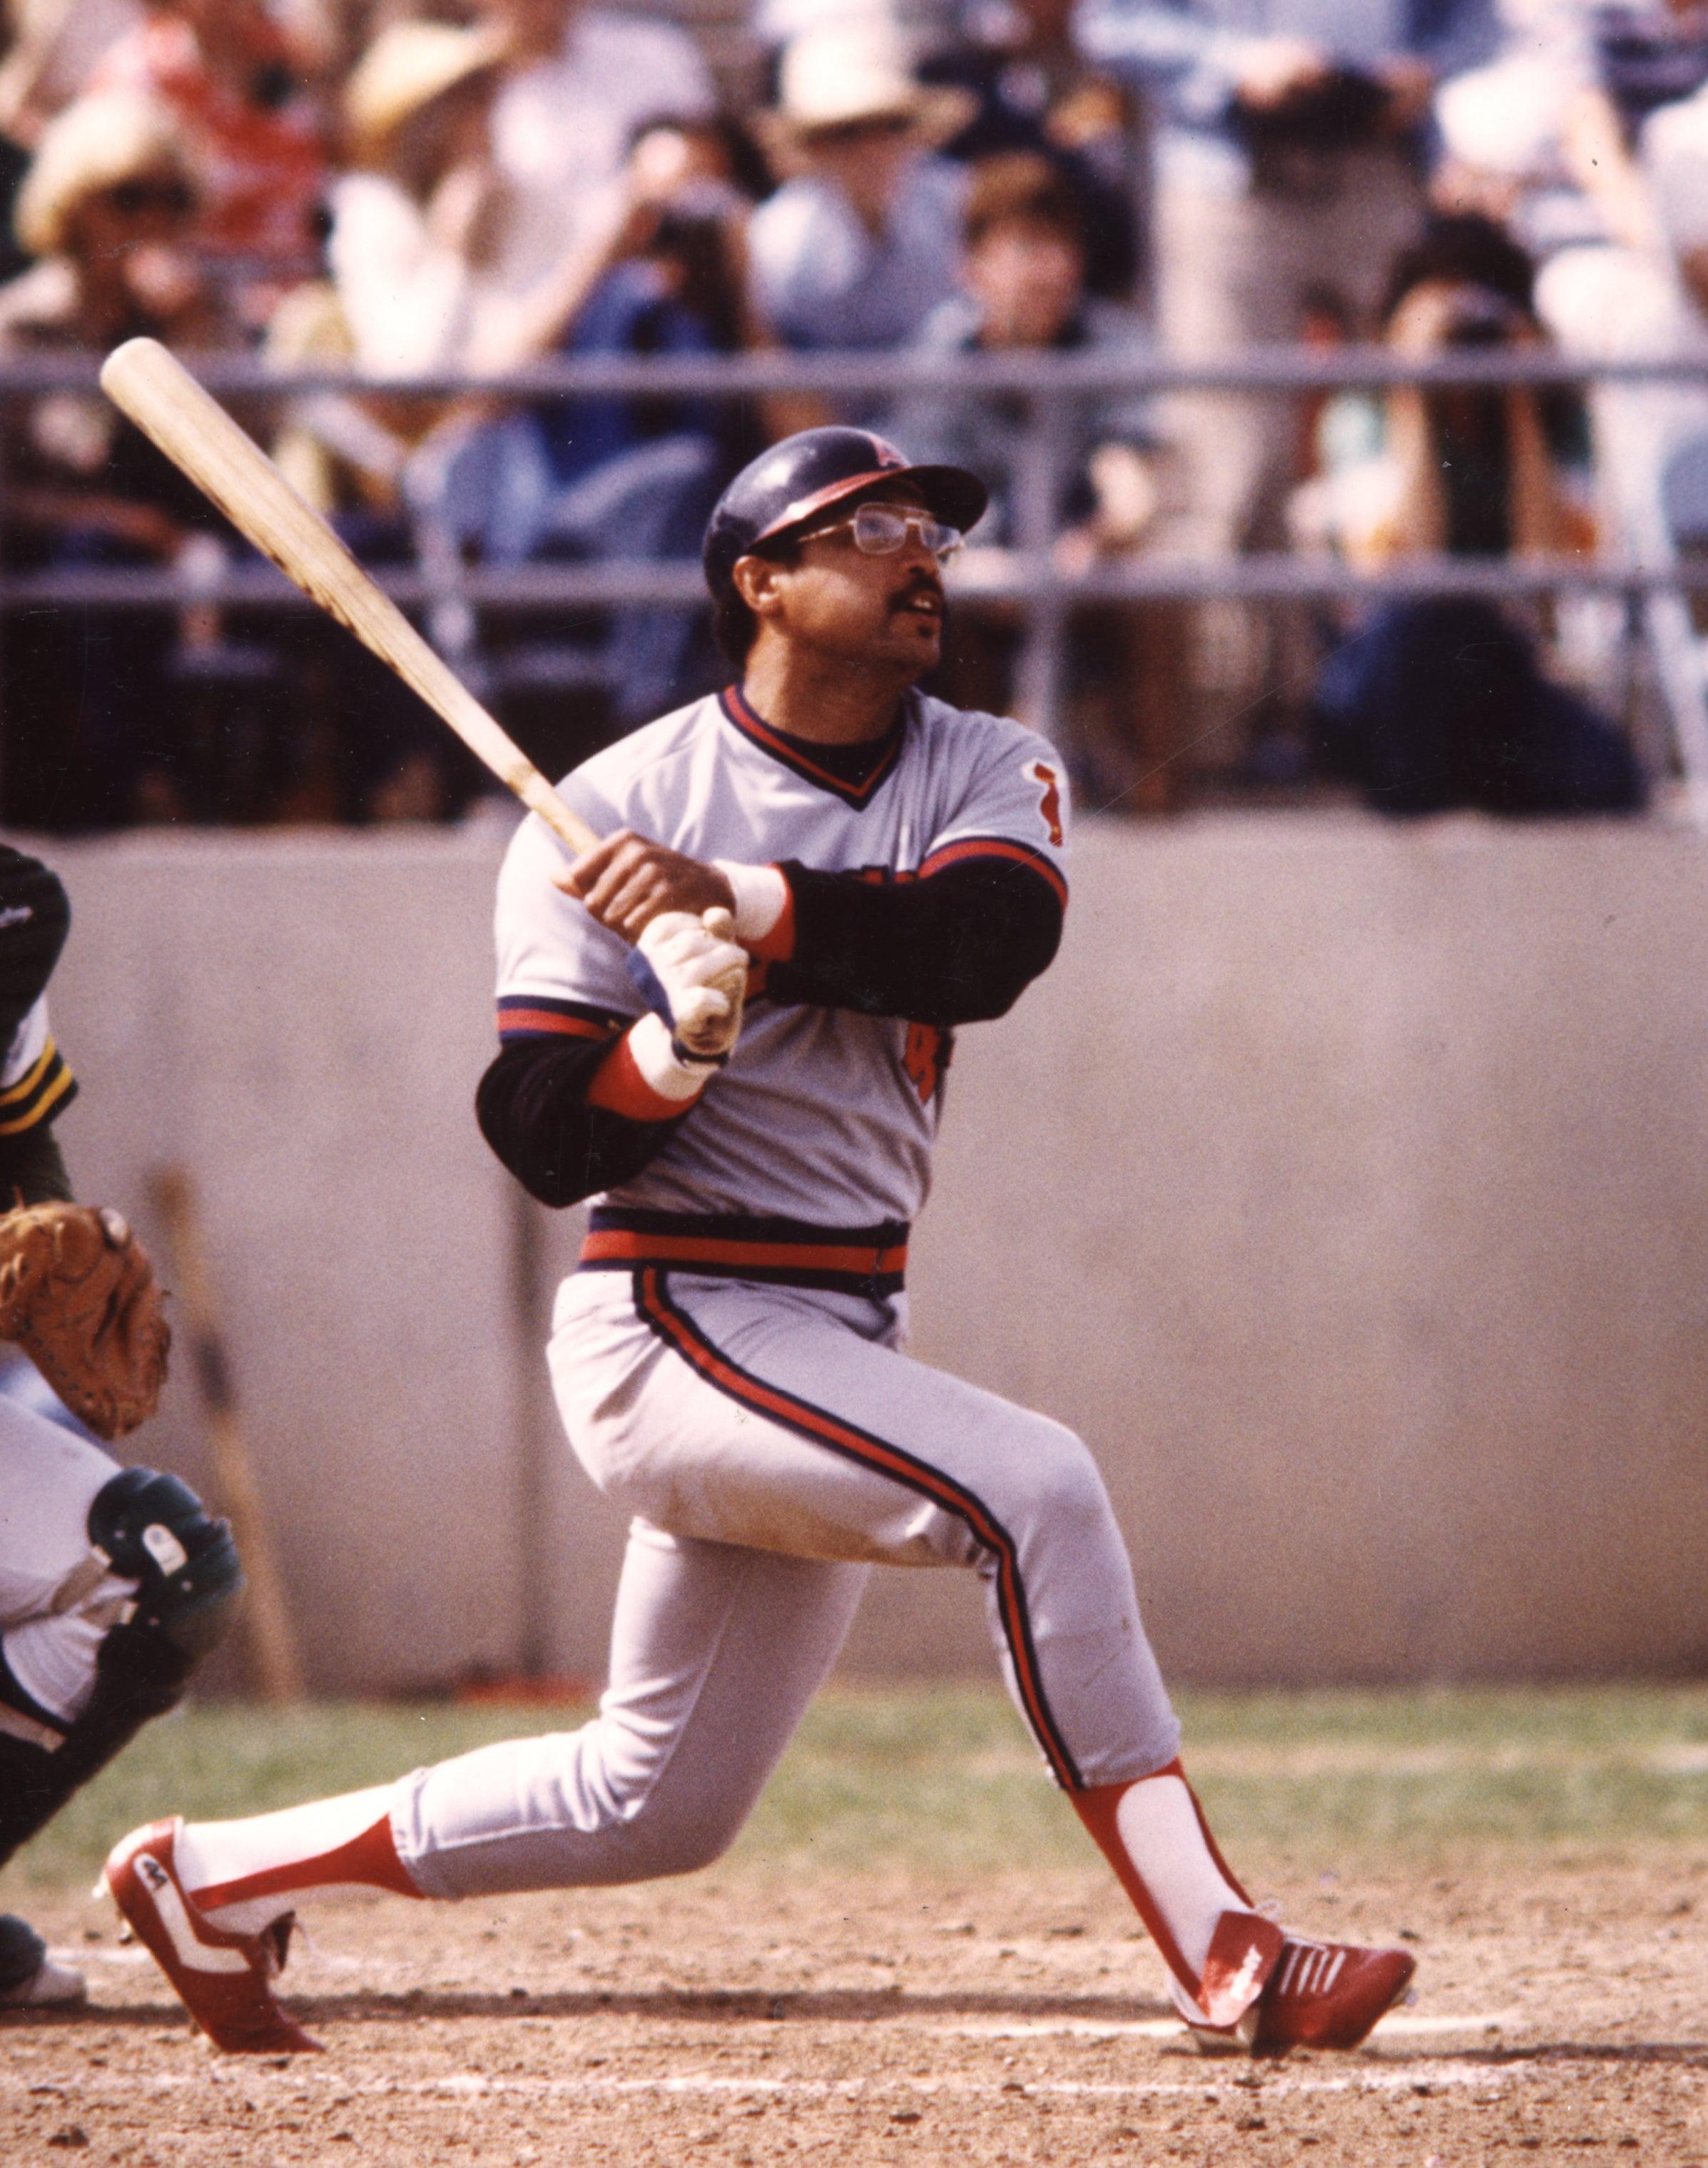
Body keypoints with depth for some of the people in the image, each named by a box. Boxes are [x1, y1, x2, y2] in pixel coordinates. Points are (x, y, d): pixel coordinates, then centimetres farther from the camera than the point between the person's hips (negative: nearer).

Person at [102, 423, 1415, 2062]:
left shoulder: (991, 774, 6)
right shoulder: (615, 812, -6)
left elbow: (985, 944, -17)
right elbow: (544, 1142, -10)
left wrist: (745, 905, -27)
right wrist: (676, 1038, -28)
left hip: (837, 1342, 7)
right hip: (675, 1321, -7)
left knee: (656, 1804, 13)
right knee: (1030, 1486, -27)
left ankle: (213, 1878, 27)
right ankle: (1220, 1957, -28)